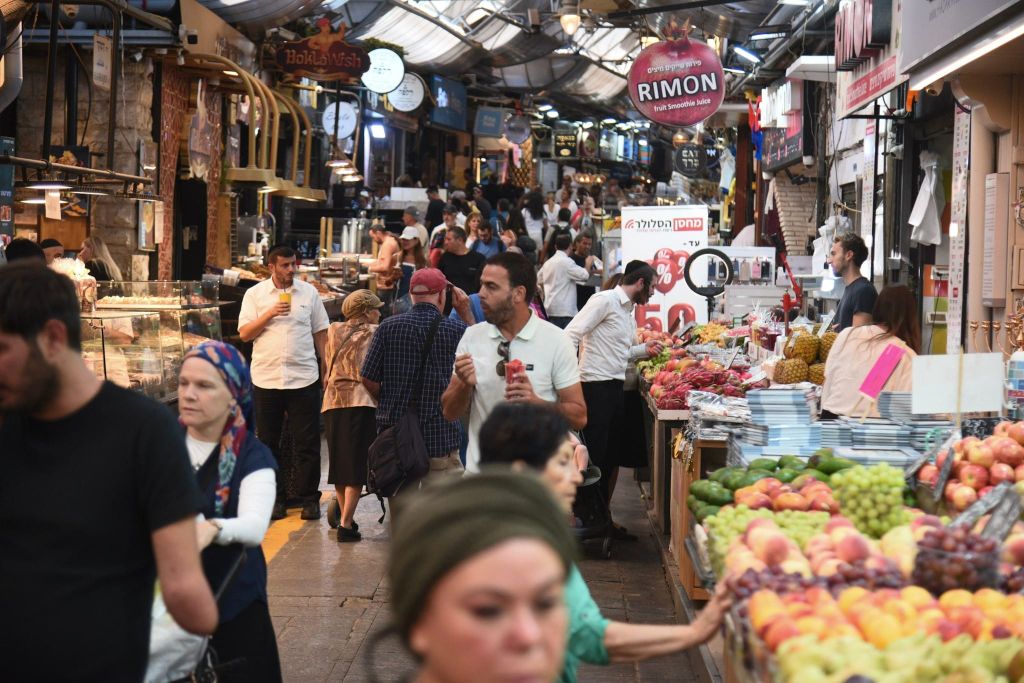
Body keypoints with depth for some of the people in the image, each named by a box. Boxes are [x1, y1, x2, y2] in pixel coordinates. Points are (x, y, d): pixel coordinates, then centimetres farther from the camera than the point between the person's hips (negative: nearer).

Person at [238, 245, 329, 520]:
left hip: (304, 378, 0)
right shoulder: (254, 294, 4)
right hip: (266, 378, 0)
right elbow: (244, 333, -2)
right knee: (268, 443, 6)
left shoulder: (309, 292, 7)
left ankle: (309, 498, 8)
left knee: (307, 443, 0)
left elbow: (320, 333, 11)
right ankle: (276, 498, 15)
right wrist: (271, 313, -14)